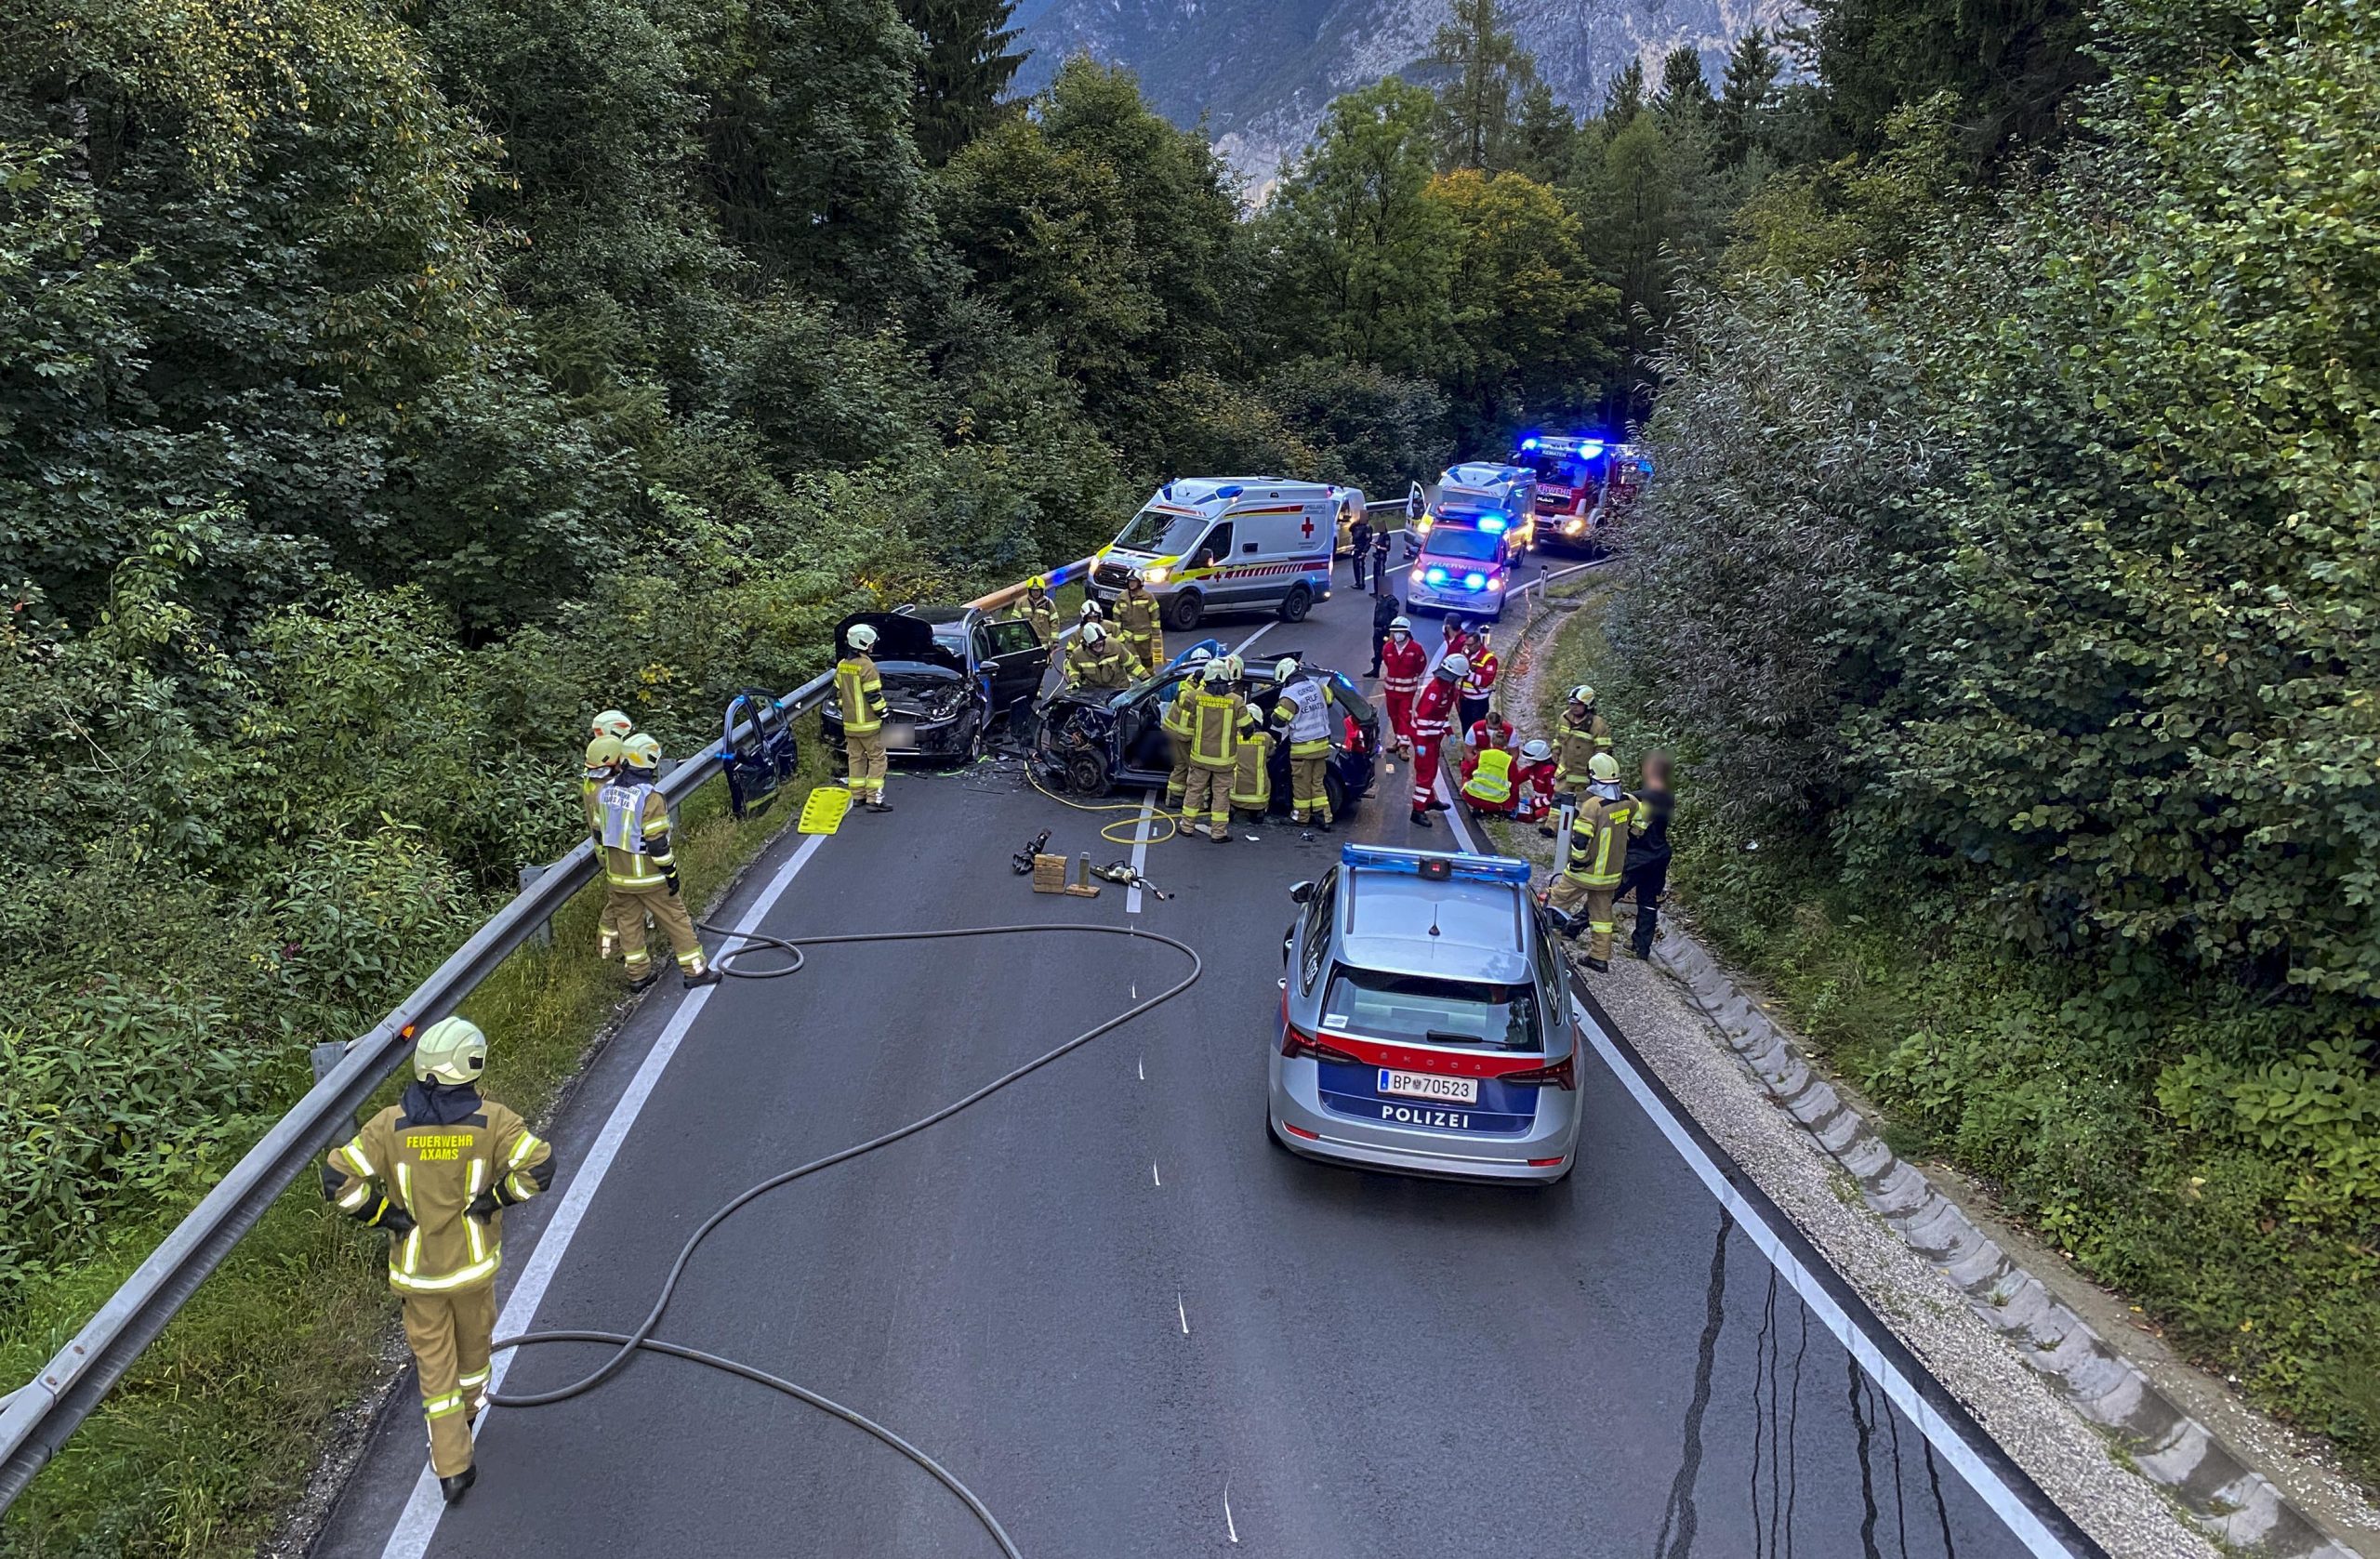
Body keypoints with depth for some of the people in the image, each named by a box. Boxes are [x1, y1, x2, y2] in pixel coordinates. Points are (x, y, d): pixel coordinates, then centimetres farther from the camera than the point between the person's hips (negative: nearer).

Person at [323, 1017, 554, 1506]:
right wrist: (493, 1198, -10)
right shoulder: (490, 1120, -15)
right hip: (473, 1264, 0)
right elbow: (538, 1165, -24)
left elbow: (338, 1180, -15)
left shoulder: (391, 1124, -11)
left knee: (434, 1364, 12)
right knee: (473, 1345, 26)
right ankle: (468, 1412, 49)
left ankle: (451, 1466, 13)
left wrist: (386, 1215, -4)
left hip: (414, 1272, 1)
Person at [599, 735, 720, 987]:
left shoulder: (607, 791, 2)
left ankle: (638, 975, 23)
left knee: (629, 923, 16)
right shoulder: (650, 796, -21)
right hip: (648, 876, -7)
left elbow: (602, 833, 11)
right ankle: (695, 970, 10)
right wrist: (671, 872, -12)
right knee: (677, 920, 4)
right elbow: (658, 842, -20)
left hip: (618, 874, 7)